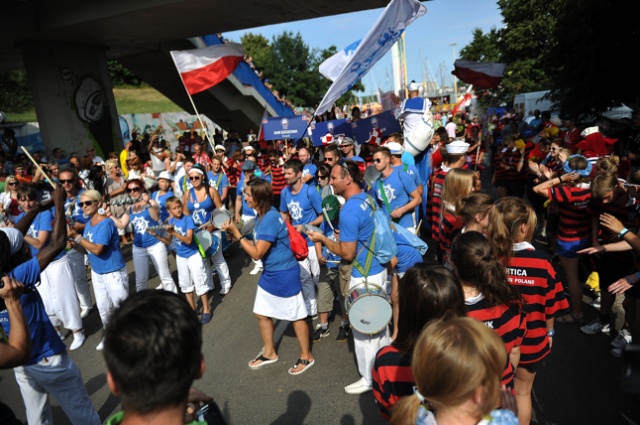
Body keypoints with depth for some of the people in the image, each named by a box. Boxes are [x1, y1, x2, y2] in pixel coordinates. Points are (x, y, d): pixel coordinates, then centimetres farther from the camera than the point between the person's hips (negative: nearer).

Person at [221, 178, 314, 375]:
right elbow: (258, 246, 10)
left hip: (284, 274, -10)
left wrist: (237, 233, -19)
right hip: (269, 273, 10)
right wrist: (236, 237, -1)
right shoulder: (261, 216, 4)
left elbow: (257, 253, -24)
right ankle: (269, 353, 39)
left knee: (296, 316, 8)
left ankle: (306, 357, 27)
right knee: (262, 313, 19)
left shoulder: (270, 219, -26)